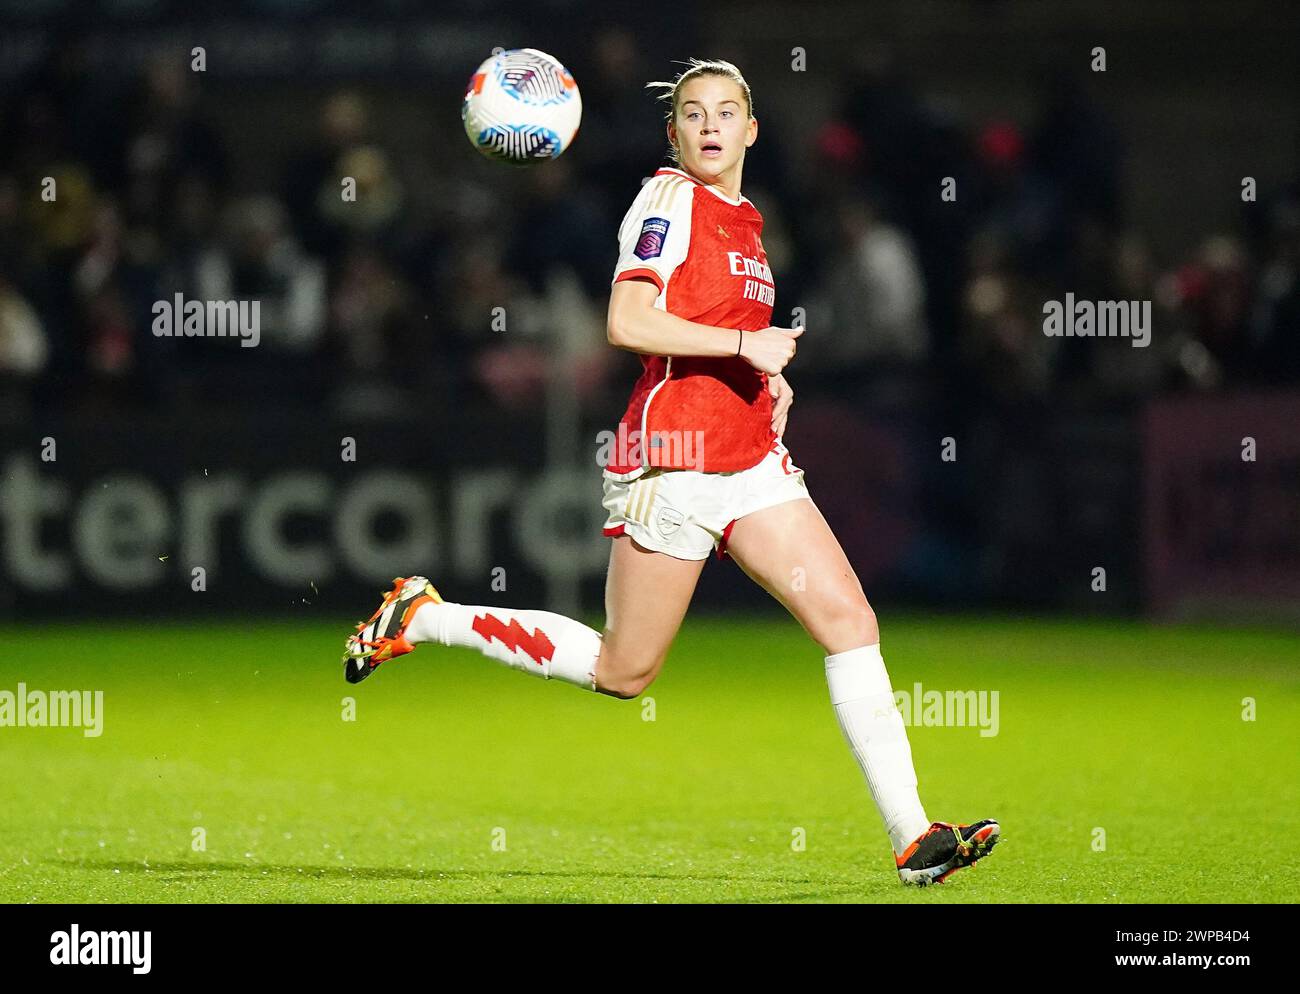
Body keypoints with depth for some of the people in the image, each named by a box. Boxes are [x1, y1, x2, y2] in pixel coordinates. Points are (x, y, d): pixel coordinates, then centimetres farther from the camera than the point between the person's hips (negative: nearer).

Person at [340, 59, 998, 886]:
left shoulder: (743, 222, 16)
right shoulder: (671, 201, -9)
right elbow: (628, 323, -21)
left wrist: (766, 380, 12)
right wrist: (745, 342, -19)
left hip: (752, 461, 7)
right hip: (674, 461, -7)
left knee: (851, 620, -5)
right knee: (623, 671, 1)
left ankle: (912, 834, -5)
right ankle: (423, 617, 16)